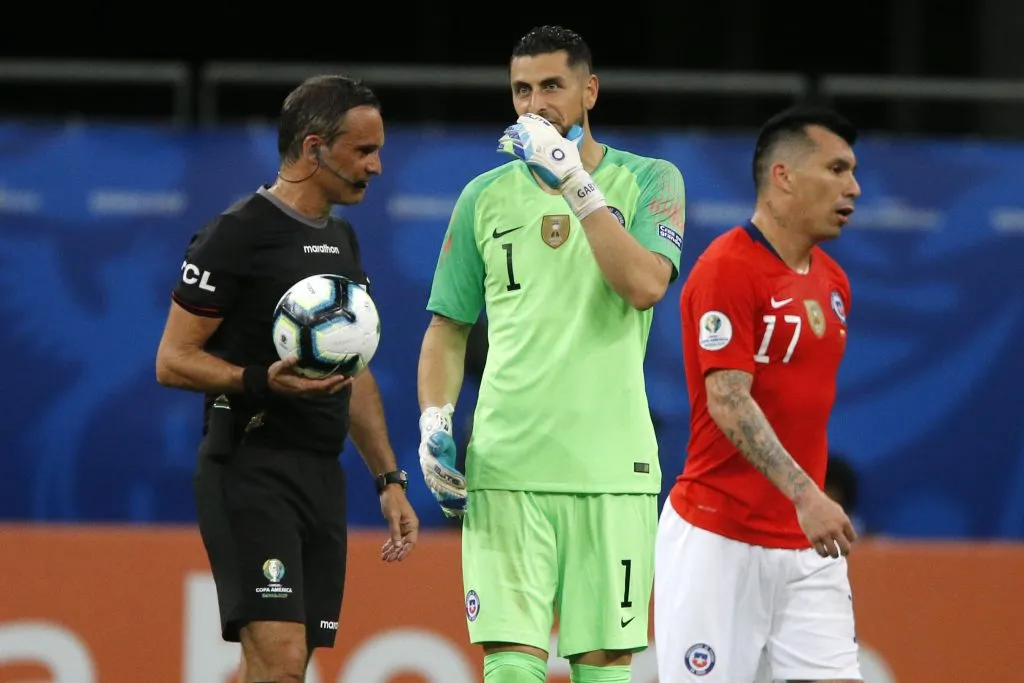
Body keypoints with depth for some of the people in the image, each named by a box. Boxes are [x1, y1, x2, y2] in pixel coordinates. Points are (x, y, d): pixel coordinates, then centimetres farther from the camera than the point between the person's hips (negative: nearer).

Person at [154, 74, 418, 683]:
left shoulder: (341, 240, 18)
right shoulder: (238, 233, -8)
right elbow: (173, 361, -9)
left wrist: (389, 478, 19)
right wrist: (263, 381, -25)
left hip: (323, 474, 8)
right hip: (251, 469, -8)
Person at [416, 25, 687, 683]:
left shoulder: (649, 182, 5)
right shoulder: (486, 196, 11)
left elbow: (645, 284, -13)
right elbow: (448, 328, 16)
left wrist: (576, 183, -14)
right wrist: (434, 423, 1)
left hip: (612, 470, -1)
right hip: (505, 467, 1)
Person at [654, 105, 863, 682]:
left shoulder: (833, 280, 13)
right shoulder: (727, 268, -12)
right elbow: (728, 402, -20)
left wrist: (818, 503, 18)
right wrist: (803, 494, -29)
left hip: (806, 544, 7)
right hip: (721, 540, -7)